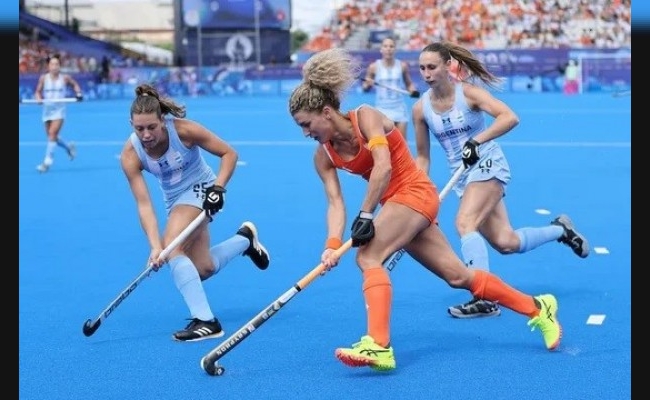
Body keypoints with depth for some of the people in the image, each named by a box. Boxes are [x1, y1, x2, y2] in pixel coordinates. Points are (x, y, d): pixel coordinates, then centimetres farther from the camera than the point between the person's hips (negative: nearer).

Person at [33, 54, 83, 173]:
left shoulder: (65, 78, -4)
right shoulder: (43, 78, -2)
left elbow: (75, 84, 14)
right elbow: (38, 92, 3)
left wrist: (78, 93, -4)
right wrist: (39, 98, -18)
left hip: (59, 110, -3)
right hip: (47, 110, 3)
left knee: (52, 134, -16)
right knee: (51, 136, 9)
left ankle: (47, 161, -15)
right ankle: (68, 147, 38)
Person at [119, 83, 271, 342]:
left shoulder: (184, 130, -26)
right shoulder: (130, 155, -20)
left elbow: (229, 154, -14)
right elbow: (143, 204, -23)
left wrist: (218, 187, -26)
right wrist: (154, 245, -34)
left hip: (200, 190, -5)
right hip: (173, 200, 5)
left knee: (173, 249, -27)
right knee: (203, 269, 8)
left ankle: (205, 321, -27)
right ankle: (246, 238, 36)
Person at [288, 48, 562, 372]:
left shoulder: (365, 117, -16)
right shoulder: (323, 155, 3)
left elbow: (383, 167, -29)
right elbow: (335, 202, -6)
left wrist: (365, 215, -30)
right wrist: (332, 245, -22)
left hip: (414, 192, -8)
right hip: (396, 202, 8)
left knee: (367, 257, -25)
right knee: (458, 276, 9)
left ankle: (378, 345, -32)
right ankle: (537, 308, 22)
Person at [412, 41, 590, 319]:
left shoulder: (468, 92, -13)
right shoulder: (421, 108, -1)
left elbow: (510, 117, -25)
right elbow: (422, 157, 7)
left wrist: (476, 141, -34)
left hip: (488, 164, -5)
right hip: (461, 175, 5)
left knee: (464, 223, -26)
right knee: (506, 243, 0)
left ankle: (484, 299, -25)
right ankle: (560, 229, 29)